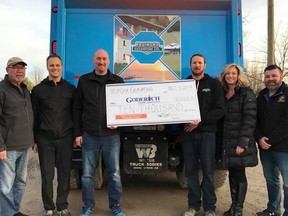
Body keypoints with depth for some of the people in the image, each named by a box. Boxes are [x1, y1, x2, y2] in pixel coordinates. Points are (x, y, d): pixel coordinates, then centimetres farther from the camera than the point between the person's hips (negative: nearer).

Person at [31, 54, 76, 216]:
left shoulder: (71, 89, 8)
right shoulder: (38, 89, 6)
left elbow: (76, 114, 8)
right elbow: (34, 117, 5)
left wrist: (76, 135, 4)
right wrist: (34, 139, 2)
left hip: (65, 138, 1)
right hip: (45, 139, 0)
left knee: (65, 174, 6)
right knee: (47, 175, 7)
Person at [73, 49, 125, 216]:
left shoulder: (118, 81, 6)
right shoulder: (84, 81, 6)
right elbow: (77, 108, 6)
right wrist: (78, 133, 2)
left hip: (112, 136, 0)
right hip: (89, 136, 1)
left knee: (115, 173, 6)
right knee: (87, 174, 8)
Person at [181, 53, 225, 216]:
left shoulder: (214, 84, 6)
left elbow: (220, 109, -3)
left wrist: (200, 120, -13)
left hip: (207, 132, -2)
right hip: (188, 132, 2)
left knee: (208, 170, 1)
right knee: (190, 170, 6)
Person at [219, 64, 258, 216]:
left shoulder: (246, 93, -5)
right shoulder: (222, 93, 12)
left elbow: (250, 119, -12)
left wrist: (243, 142, -20)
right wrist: (221, 140, 7)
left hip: (240, 141, -5)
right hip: (226, 141, 5)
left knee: (239, 174, 1)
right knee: (232, 173, 12)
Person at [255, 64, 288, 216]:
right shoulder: (261, 97, 13)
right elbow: (255, 119, 10)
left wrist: (270, 140, -17)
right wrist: (259, 138, -7)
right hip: (265, 147, 6)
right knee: (271, 180, 16)